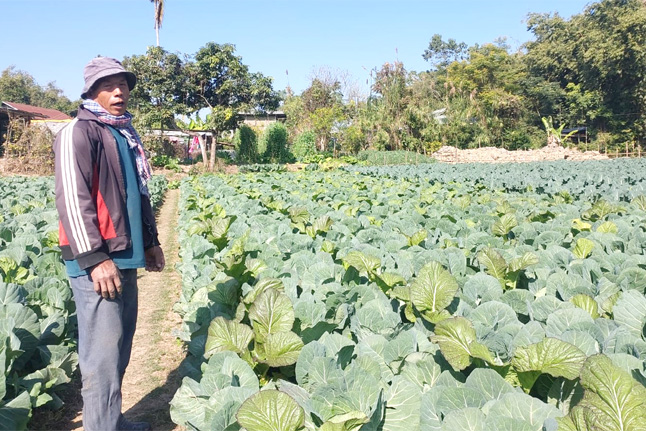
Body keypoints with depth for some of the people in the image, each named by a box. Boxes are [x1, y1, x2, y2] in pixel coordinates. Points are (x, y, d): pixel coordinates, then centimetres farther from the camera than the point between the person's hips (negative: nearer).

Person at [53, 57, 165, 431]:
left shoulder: (127, 134, 17)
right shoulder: (79, 133, -9)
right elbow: (73, 199, -17)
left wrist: (150, 240, 23)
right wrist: (94, 258, -21)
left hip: (125, 255, 9)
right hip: (97, 261, -9)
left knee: (121, 346, 16)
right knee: (103, 354, -5)